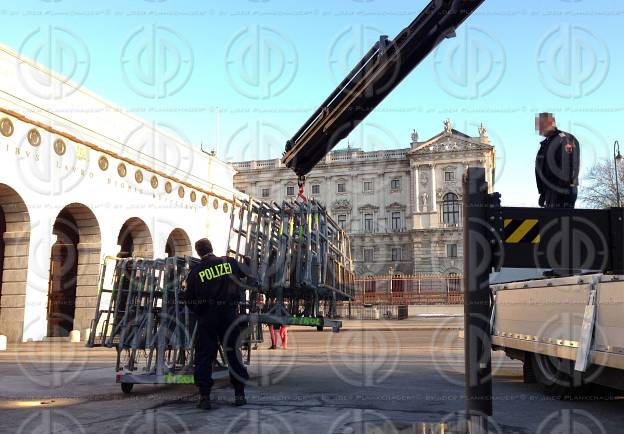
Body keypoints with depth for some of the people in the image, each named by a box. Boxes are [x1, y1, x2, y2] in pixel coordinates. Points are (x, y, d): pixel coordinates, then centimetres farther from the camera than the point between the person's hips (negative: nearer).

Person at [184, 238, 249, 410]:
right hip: (229, 316, 2)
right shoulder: (230, 263, 0)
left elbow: (189, 299, 0)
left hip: (206, 319, -2)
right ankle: (239, 394, 14)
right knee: (233, 353, 11)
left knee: (204, 356, 5)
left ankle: (204, 396, 2)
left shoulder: (195, 272, -5)